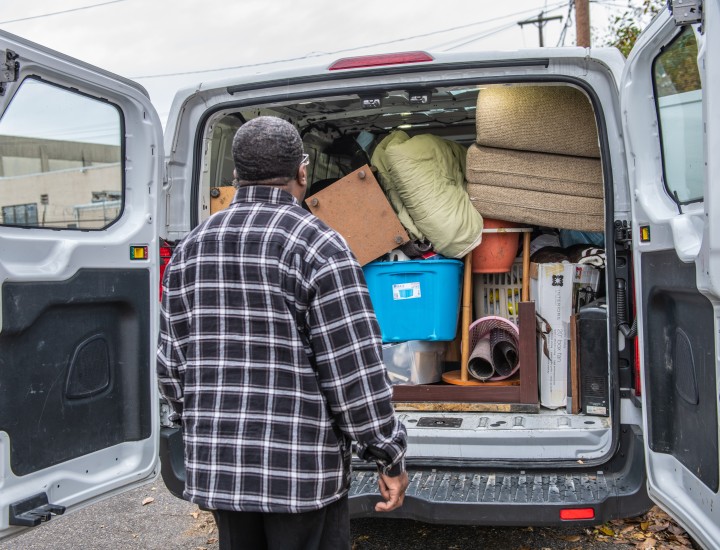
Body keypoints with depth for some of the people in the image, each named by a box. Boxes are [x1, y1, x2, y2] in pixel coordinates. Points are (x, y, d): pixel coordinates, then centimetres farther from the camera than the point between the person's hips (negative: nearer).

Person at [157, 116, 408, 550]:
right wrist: (391, 457, -5)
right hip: (304, 468, -5)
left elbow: (172, 367, 8)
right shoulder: (320, 246, -14)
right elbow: (355, 370, -16)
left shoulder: (190, 249, 4)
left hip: (218, 467, 6)